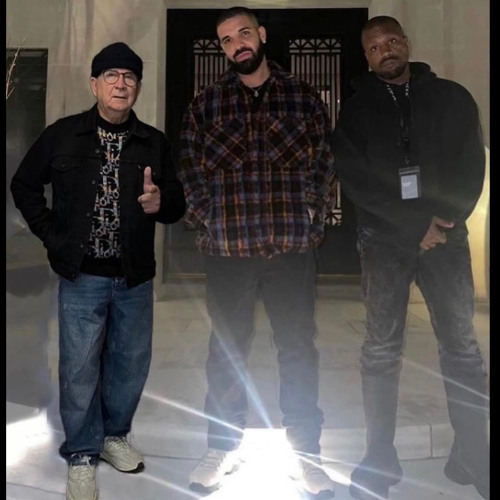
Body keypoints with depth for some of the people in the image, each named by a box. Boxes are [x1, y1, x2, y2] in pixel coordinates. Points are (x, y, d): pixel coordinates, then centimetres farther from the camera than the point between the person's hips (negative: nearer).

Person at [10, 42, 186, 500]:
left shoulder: (154, 143, 4)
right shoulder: (62, 135, 0)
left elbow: (177, 204, 5)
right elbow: (24, 185, 9)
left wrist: (161, 202, -18)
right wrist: (52, 235, 0)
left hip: (135, 277, 2)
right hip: (81, 274, -2)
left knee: (131, 361, 13)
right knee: (80, 367, 5)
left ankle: (113, 435, 38)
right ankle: (82, 455, 26)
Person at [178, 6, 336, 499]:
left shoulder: (303, 97, 9)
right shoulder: (206, 102, 10)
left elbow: (322, 161, 7)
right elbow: (189, 166, 7)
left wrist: (308, 215, -3)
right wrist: (206, 219, -3)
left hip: (292, 244, 0)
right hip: (227, 246, 1)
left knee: (298, 348, 6)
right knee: (226, 349, 10)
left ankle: (306, 452, 23)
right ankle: (222, 448, 27)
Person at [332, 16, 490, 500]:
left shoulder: (452, 98, 10)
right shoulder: (356, 110, 7)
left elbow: (471, 167, 4)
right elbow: (355, 179, -5)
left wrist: (445, 219, -12)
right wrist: (415, 223, -13)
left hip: (445, 235, 1)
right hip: (384, 240, -1)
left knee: (462, 346, 3)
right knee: (381, 350, 2)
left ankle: (472, 454, 17)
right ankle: (380, 456, 13)